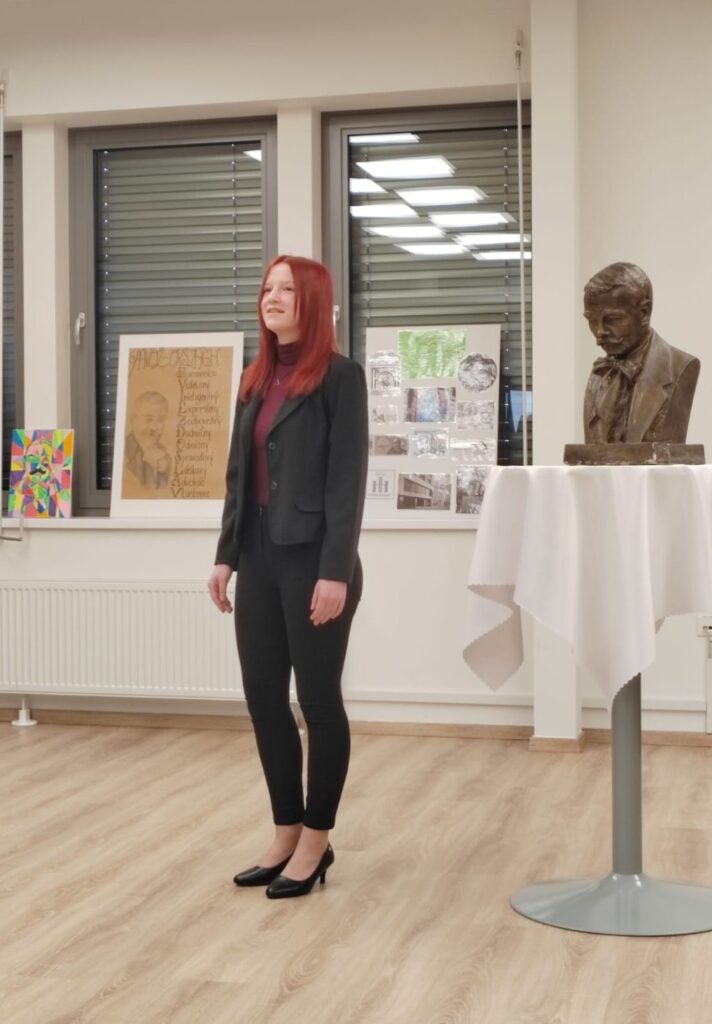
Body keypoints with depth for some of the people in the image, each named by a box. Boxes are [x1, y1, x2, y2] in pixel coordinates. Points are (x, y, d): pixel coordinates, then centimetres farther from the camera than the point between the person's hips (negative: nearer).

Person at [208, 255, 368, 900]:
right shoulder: (257, 380, 14)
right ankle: (287, 833, 22)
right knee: (264, 700, 9)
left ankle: (316, 840, 15)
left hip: (312, 559, -7)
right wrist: (226, 555, 10)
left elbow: (348, 479, -12)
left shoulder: (340, 377, -6)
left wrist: (336, 571, -18)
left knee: (318, 700, 3)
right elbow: (238, 474, 15)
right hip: (259, 558, 7)